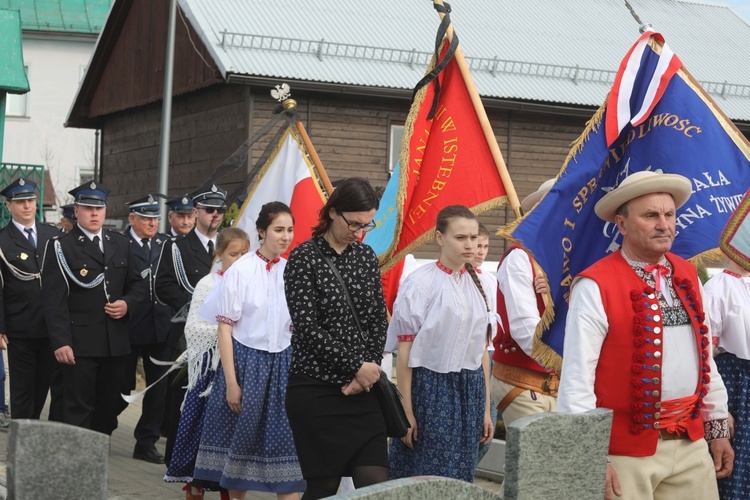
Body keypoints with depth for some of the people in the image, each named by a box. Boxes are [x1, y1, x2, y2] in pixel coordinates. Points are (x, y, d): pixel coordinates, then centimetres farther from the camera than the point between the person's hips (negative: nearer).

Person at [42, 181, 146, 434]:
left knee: (109, 405, 10)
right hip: (80, 343, -5)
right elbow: (54, 299, -9)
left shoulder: (120, 244, 14)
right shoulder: (61, 247, -3)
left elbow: (137, 284, 20)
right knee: (78, 408, -3)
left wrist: (128, 303, -3)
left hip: (116, 342, 5)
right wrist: (60, 341, -17)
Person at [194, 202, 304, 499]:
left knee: (287, 440, -1)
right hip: (246, 361, -3)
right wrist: (231, 382, -12)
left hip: (283, 363, 3)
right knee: (242, 439, 8)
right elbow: (224, 329, -9)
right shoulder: (241, 270, -10)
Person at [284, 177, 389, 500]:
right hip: (316, 389, -5)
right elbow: (307, 328, -12)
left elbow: (379, 320, 10)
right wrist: (357, 366, -12)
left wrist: (368, 371, -4)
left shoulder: (366, 257, 10)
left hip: (361, 389, 5)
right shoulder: (304, 258, -6)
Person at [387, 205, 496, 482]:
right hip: (430, 389, -5)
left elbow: (482, 350, 11)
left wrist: (486, 409, 11)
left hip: (470, 390, 5)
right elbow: (405, 353, -8)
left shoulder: (482, 284, 6)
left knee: (460, 478, 9)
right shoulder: (420, 283, -10)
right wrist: (407, 412, -10)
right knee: (424, 480, -1)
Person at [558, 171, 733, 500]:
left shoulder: (687, 275, 9)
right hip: (627, 449, -6)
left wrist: (717, 426, 17)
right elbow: (576, 378, -15)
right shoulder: (596, 286, -13)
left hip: (691, 443, 6)